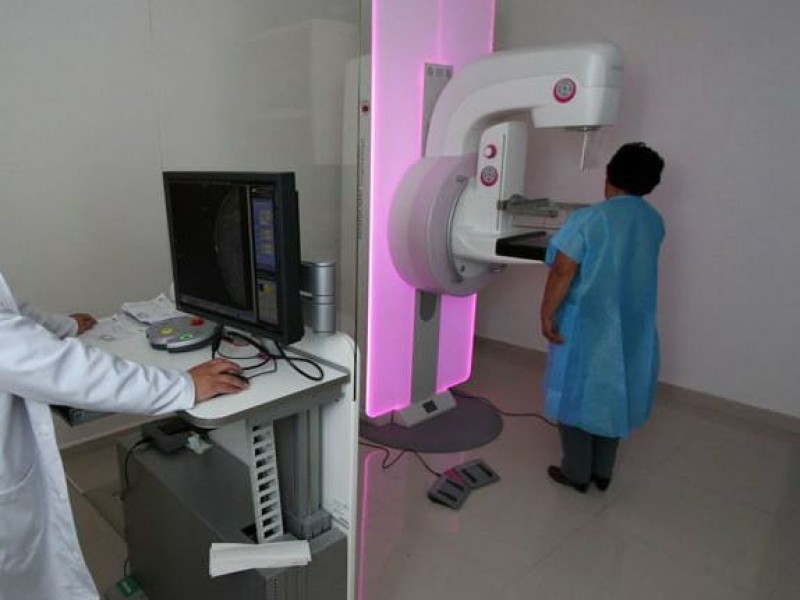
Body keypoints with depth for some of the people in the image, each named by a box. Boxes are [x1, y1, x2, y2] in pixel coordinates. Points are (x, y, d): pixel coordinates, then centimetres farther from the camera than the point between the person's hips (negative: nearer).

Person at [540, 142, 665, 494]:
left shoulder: (587, 219, -16)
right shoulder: (654, 222, 3)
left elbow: (562, 272, -20)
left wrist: (546, 315, -11)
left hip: (586, 326, -5)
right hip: (631, 328, 6)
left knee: (577, 394, 10)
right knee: (612, 393, 17)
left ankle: (576, 473, 22)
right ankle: (602, 472, 30)